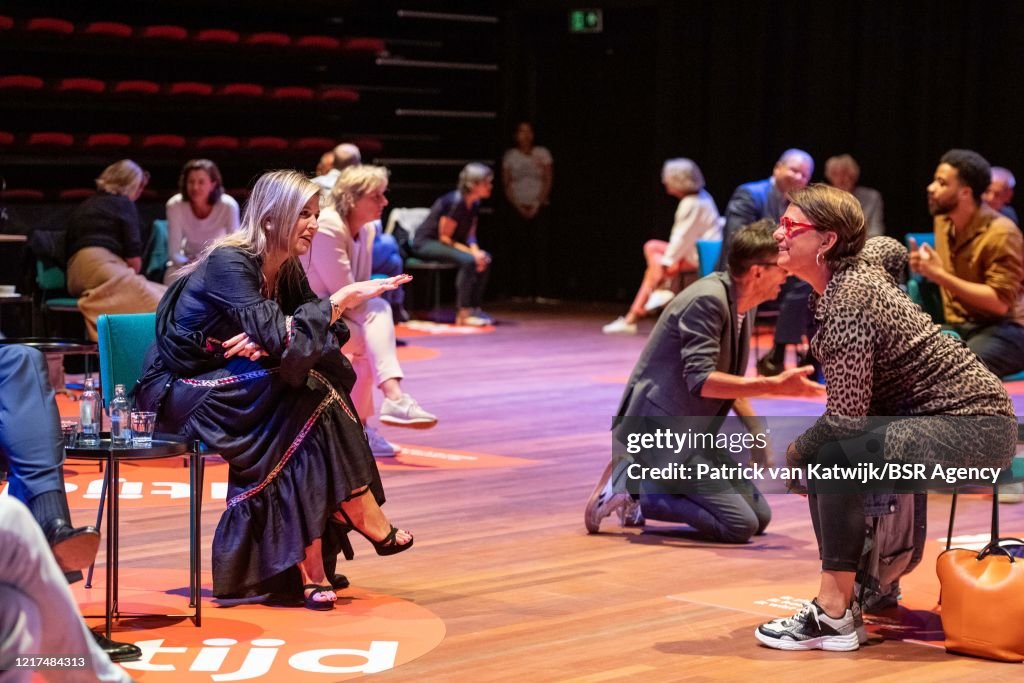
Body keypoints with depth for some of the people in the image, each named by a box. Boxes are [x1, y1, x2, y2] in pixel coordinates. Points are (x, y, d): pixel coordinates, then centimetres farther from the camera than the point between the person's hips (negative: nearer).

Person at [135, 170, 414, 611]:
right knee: (310, 397, -26)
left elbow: (328, 336, -3)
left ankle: (311, 566, -20)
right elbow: (276, 335, -32)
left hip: (229, 388, 8)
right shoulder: (228, 263, -21)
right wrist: (343, 298, -28)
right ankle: (368, 522, -17)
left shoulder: (287, 270, 5)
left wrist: (268, 341, -22)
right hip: (177, 390, -8)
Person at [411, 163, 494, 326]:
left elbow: (470, 234, 8)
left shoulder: (474, 204, 1)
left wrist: (476, 251, -13)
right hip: (425, 243, -9)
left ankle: (474, 308, -1)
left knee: (484, 259, -5)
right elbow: (444, 237, -22)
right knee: (467, 260, -29)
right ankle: (463, 314, -26)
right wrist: (471, 252, -24)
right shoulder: (455, 202, -25)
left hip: (444, 243, 9)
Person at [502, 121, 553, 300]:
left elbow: (548, 181, 3)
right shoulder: (510, 156, 7)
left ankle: (542, 292, -10)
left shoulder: (542, 153, 6)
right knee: (520, 250, -5)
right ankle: (523, 292, -4)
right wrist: (518, 206, -6)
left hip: (539, 208, -1)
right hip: (517, 209, 1)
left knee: (540, 249, -9)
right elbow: (506, 184, 6)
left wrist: (537, 206, -7)